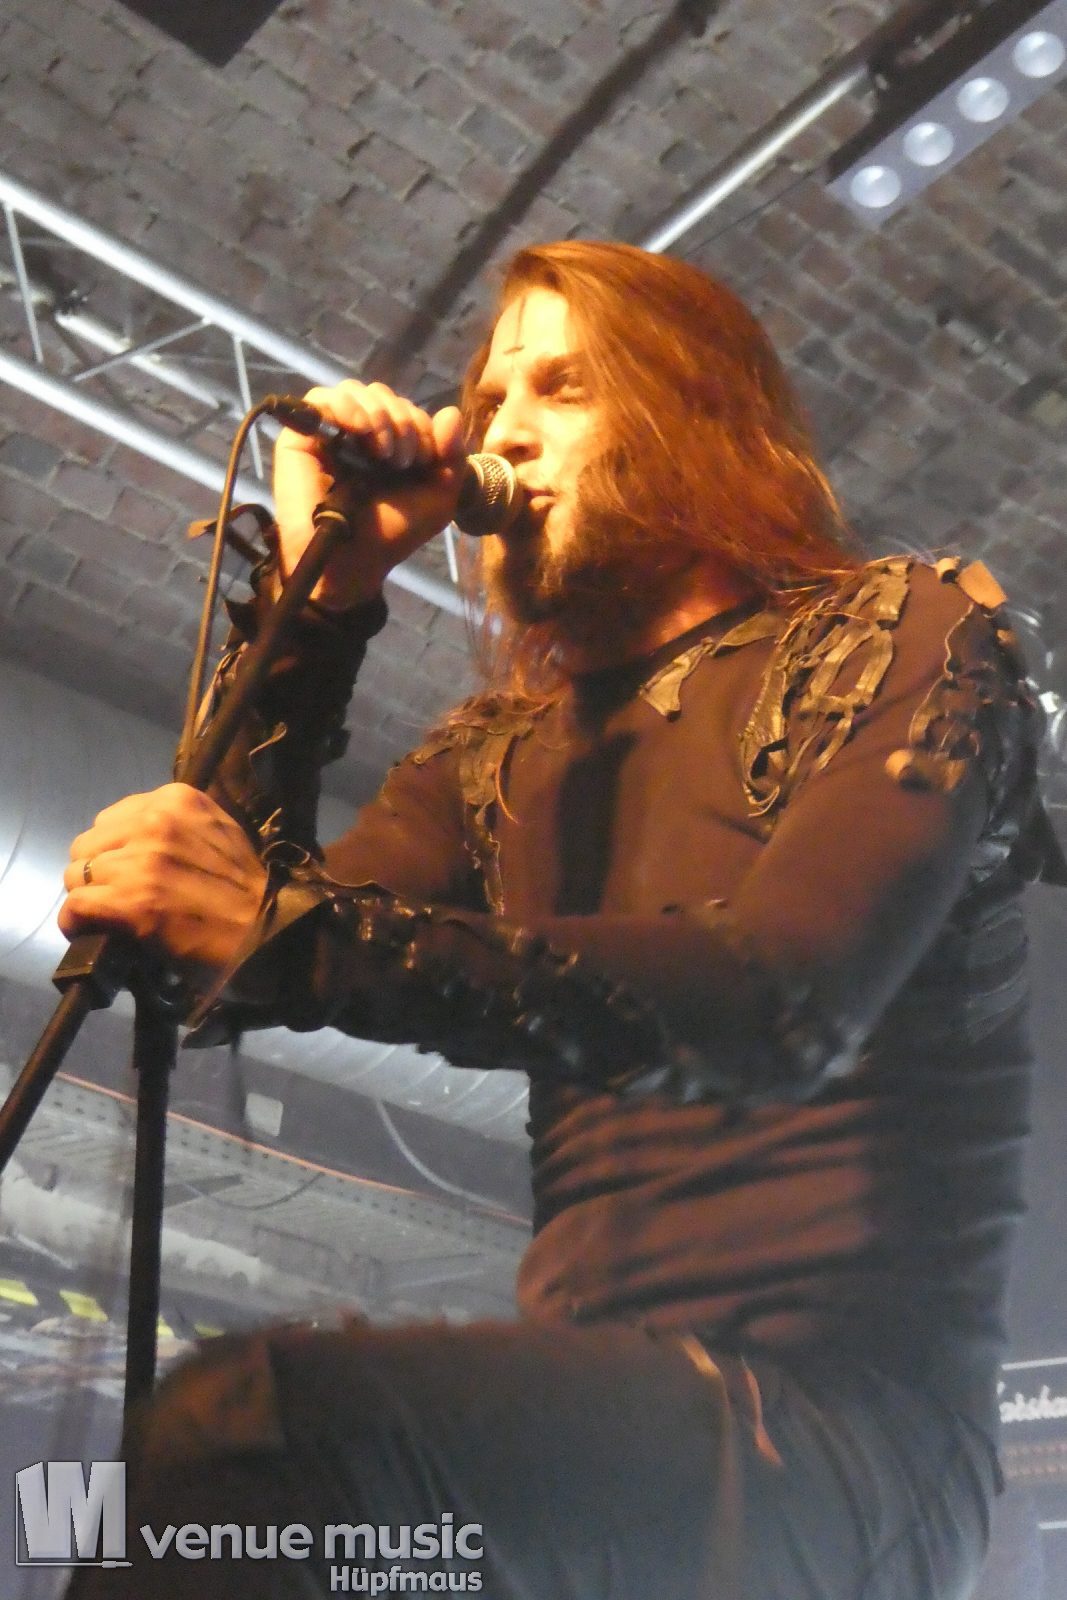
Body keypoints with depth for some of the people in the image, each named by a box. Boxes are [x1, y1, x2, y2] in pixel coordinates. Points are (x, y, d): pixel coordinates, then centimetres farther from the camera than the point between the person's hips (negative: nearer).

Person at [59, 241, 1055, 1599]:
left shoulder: (911, 635, 1)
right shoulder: (500, 751, 17)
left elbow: (786, 1006, -19)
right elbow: (229, 984, 7)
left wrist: (284, 927, -25)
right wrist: (316, 599, 4)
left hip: (845, 1420, -5)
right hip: (592, 1423, 5)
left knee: (255, 1430, -32)